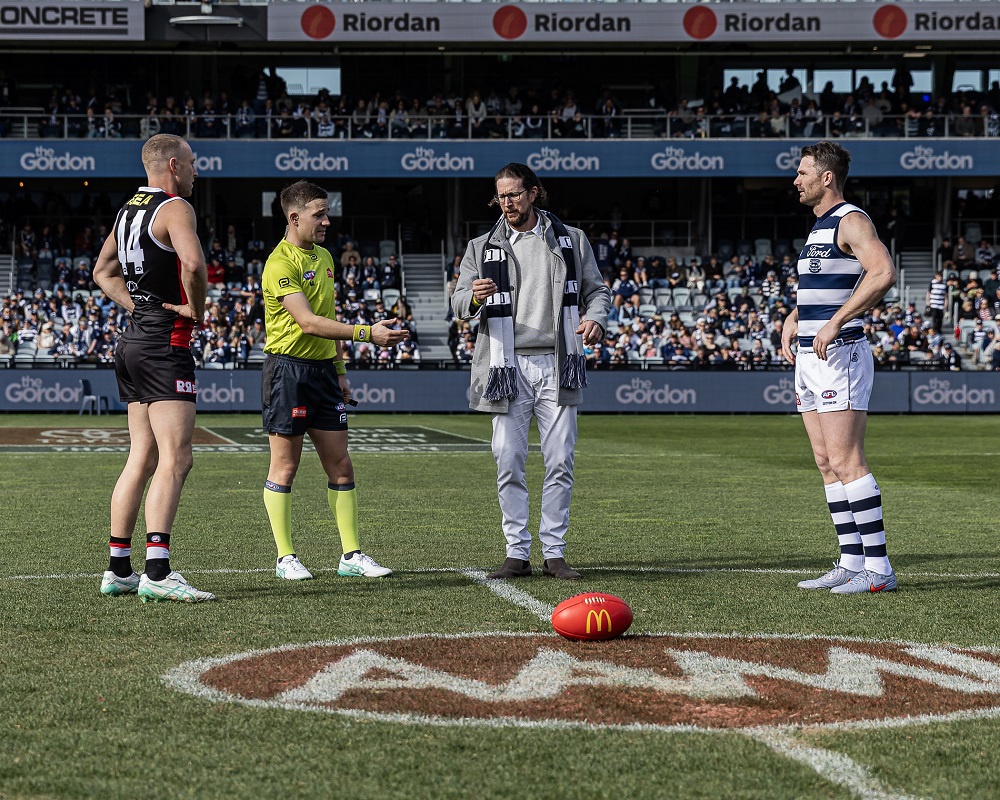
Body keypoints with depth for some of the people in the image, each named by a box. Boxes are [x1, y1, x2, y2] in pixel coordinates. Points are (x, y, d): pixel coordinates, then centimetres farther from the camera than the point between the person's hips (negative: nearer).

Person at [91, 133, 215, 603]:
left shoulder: (129, 210, 17)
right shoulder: (175, 208, -11)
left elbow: (103, 271, 30)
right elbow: (193, 263, -30)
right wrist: (195, 308, -13)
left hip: (134, 338, 9)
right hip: (166, 343, -9)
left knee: (142, 458, 13)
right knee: (174, 459, -13)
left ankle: (118, 569, 15)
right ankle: (157, 572, -21)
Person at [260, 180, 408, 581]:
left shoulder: (324, 257, 14)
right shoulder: (281, 263, -14)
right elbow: (308, 322, -24)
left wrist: (340, 370, 21)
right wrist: (366, 333, -29)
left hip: (322, 369, 8)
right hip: (288, 370, -8)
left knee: (340, 465, 6)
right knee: (285, 465, -1)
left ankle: (352, 555, 10)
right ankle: (286, 558, 6)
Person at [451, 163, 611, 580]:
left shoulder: (572, 241, 11)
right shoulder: (482, 248, 10)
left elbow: (596, 289, 15)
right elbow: (458, 303, 4)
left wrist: (596, 318, -7)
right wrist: (475, 297, -20)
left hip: (557, 364, 0)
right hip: (508, 366, 0)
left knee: (560, 462, -1)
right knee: (509, 462, -2)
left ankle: (554, 553, 6)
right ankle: (517, 553, 5)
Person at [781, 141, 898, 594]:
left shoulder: (851, 220, -10)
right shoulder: (819, 227, 20)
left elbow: (883, 272, -27)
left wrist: (834, 323, -28)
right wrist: (793, 319, 17)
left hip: (840, 354, -10)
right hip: (810, 357, 10)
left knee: (846, 462, -13)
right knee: (827, 464, 9)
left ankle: (878, 567, -12)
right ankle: (851, 562, 12)